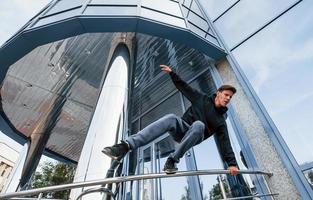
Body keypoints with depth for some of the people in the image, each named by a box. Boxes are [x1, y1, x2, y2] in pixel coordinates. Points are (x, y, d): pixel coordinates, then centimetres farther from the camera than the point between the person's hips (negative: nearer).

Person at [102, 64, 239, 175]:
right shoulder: (202, 99, 11)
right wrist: (172, 73, 8)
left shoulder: (221, 121, 7)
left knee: (199, 125, -37)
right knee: (171, 118, -36)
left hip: (194, 138, -1)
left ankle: (172, 160, -33)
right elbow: (184, 87, 14)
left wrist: (232, 163, -15)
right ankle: (126, 145, -46)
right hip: (182, 129, 1)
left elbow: (224, 142, -2)